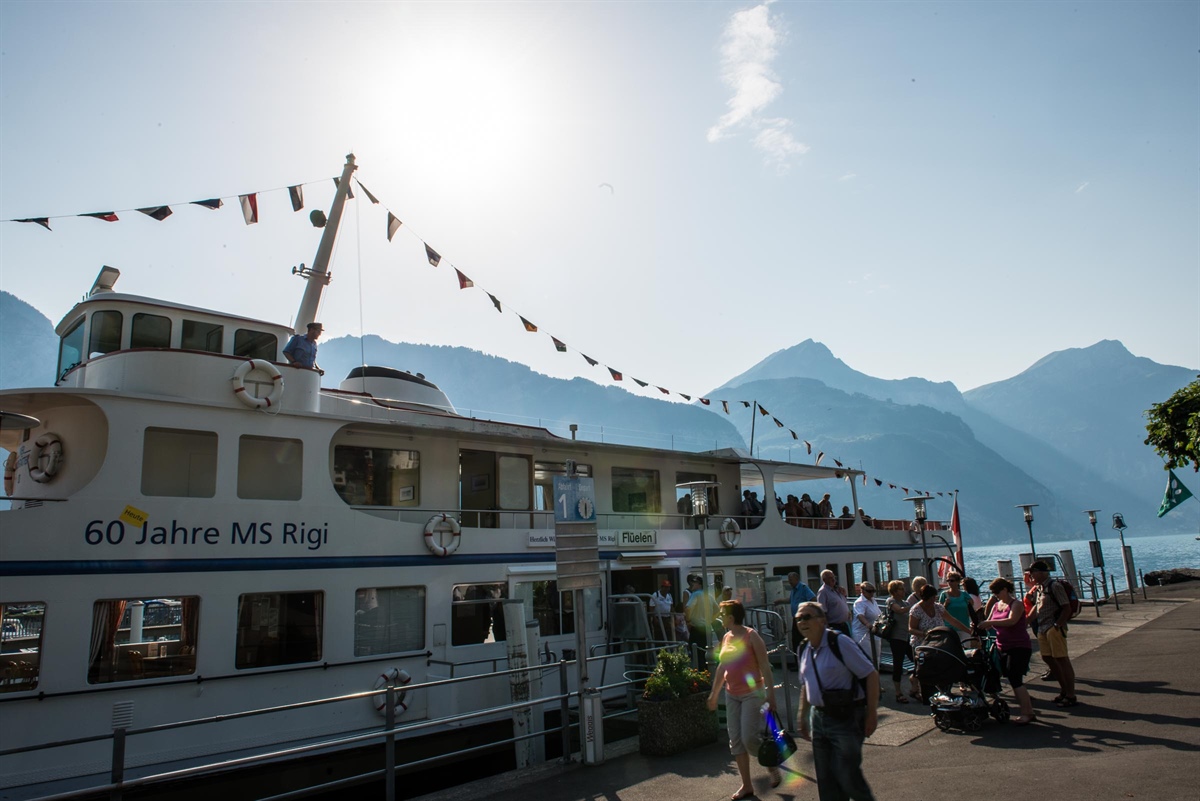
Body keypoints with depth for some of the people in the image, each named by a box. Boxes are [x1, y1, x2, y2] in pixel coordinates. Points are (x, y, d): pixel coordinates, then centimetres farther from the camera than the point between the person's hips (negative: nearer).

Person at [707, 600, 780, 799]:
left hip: (752, 693, -7)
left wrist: (771, 693, -19)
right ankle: (746, 786, 17)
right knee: (736, 741, 6)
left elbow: (765, 666, -14)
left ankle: (772, 766, 17)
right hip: (732, 695, 7)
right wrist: (714, 694, 20)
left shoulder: (751, 636, -12)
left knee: (749, 738, -12)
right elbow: (722, 667, 16)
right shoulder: (726, 637, 7)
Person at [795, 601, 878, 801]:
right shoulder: (804, 651, 6)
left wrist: (872, 714, -13)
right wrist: (803, 718, 18)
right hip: (818, 718, 7)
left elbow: (871, 674, -14)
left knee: (848, 777, -2)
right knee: (825, 780, 12)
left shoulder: (838, 642, -16)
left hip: (845, 718, -7)